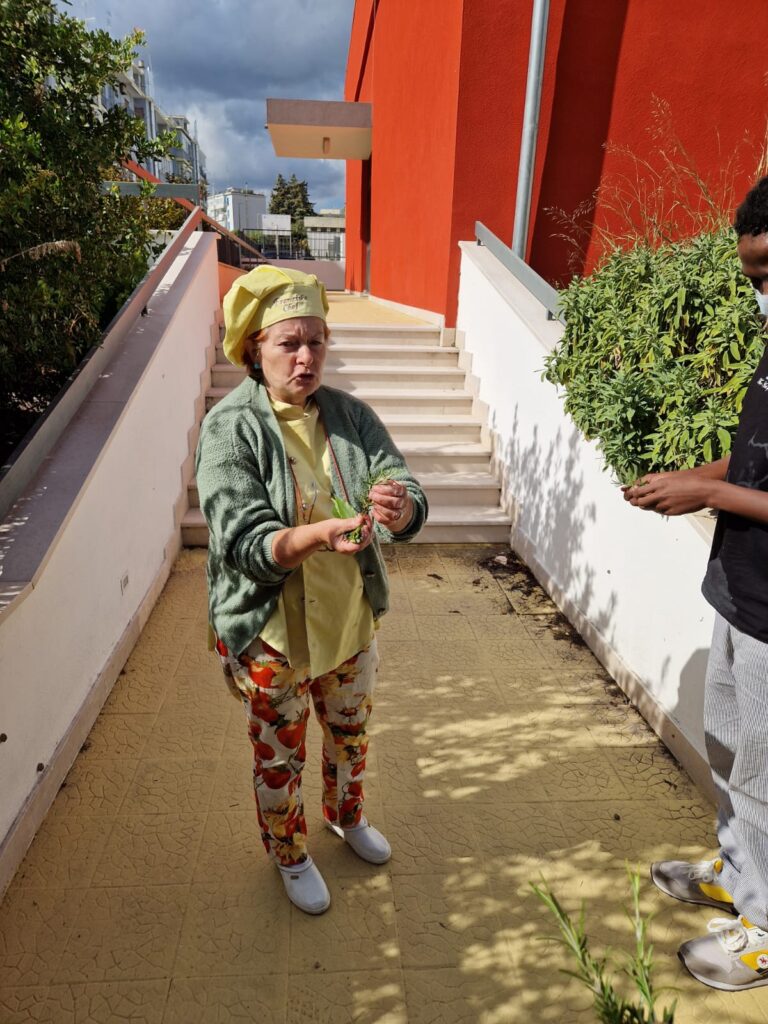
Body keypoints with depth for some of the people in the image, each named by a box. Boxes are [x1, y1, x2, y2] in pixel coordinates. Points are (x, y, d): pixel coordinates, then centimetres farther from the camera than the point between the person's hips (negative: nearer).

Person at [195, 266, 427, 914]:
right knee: (280, 755, 18)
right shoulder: (230, 428, -17)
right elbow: (244, 542, -24)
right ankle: (290, 855, 47)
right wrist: (318, 534, -42)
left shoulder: (351, 414, -6)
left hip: (350, 619, 4)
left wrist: (400, 508, -37)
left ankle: (347, 814, 57)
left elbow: (411, 503, -12)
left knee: (351, 730, 26)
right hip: (270, 630, -4)